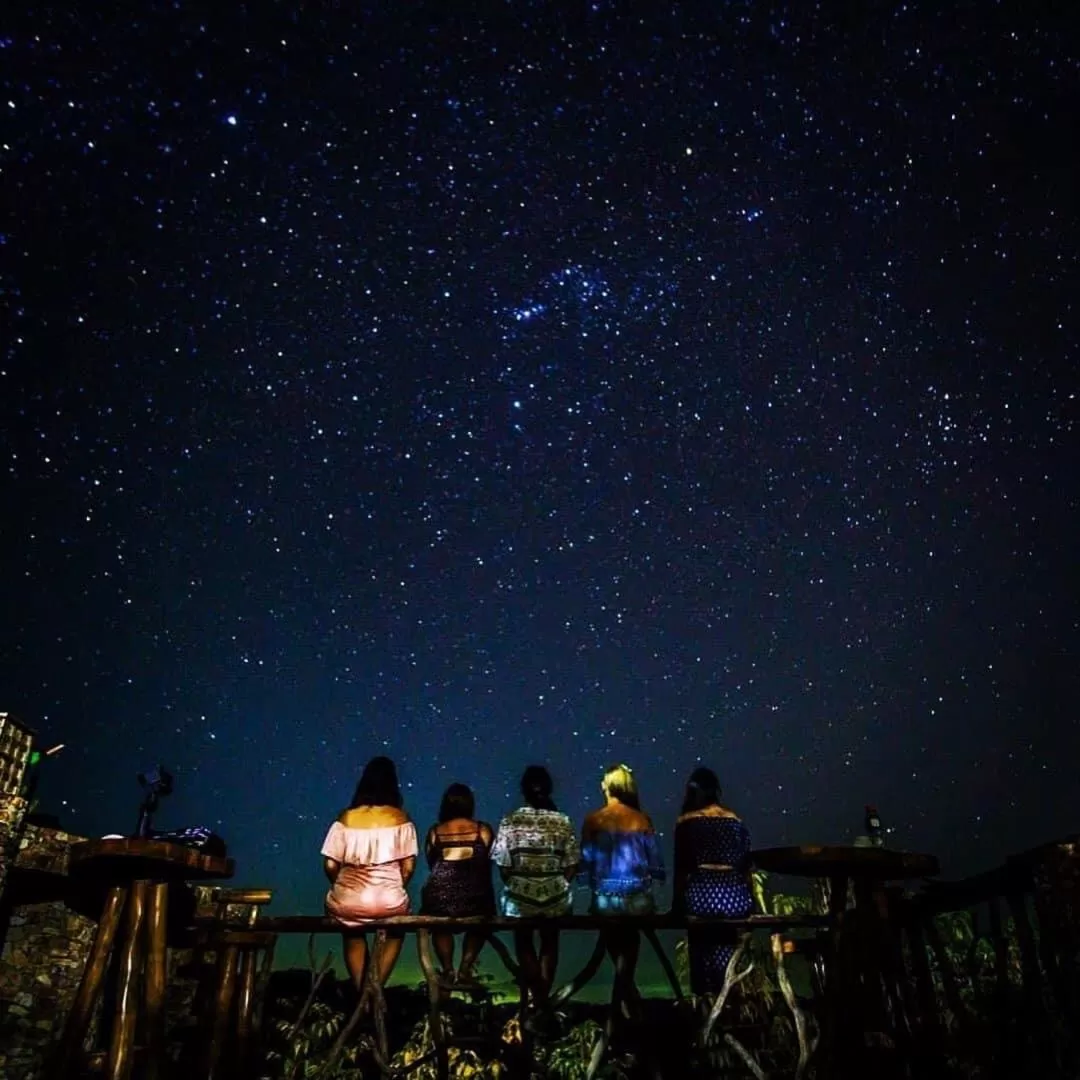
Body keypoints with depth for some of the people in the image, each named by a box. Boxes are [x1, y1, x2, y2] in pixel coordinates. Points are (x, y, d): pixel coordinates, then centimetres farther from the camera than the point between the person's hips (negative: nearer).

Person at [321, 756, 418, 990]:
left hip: (348, 901, 1)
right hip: (389, 900, -1)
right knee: (394, 933, 34)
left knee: (353, 935, 35)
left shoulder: (346, 818, -1)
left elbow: (330, 865, -1)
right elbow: (408, 866, -1)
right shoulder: (401, 819, -2)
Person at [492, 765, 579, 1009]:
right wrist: (559, 885, 11)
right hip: (555, 896, 1)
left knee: (524, 943, 20)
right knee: (549, 943, 21)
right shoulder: (562, 822, -8)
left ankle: (536, 993, 14)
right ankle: (543, 995, 24)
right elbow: (572, 864, -6)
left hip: (520, 895, -1)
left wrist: (513, 885, 10)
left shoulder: (510, 821, -11)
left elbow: (503, 864, -8)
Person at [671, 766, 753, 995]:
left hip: (701, 893, -3)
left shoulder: (686, 821, 1)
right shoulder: (735, 820, 10)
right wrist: (749, 901, 20)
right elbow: (745, 865, 11)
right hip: (734, 893, 3)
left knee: (703, 959, 4)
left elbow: (681, 867, 0)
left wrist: (677, 903, 7)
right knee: (727, 959, 9)